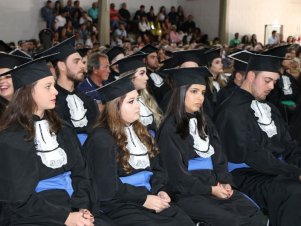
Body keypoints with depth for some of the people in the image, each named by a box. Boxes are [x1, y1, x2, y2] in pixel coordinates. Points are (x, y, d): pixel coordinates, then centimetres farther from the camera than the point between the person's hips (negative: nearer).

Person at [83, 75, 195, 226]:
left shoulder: (139, 130, 16)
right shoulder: (101, 139, -9)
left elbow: (156, 167, 17)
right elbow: (107, 187, -14)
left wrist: (160, 191, -2)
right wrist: (143, 199, -14)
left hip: (149, 197, 7)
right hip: (119, 205, -7)